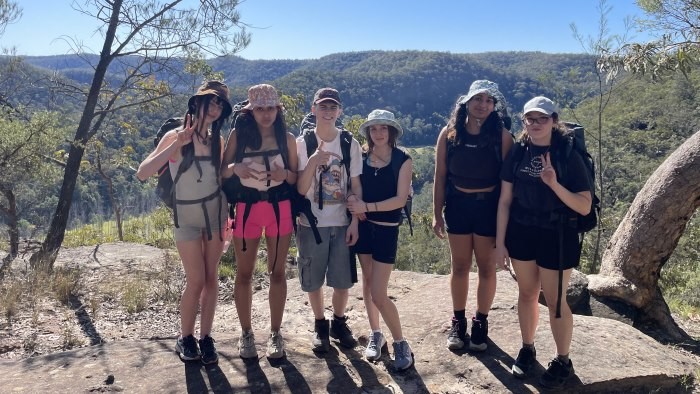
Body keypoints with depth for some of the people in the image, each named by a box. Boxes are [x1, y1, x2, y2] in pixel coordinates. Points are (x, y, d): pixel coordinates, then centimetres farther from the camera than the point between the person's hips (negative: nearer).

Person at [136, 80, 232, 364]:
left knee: (211, 278, 5)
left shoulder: (216, 140, 2)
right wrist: (176, 145, -26)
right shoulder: (175, 137, -11)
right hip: (187, 215, -3)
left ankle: (206, 338, 18)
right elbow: (142, 173, -20)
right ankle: (185, 338, 19)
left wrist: (227, 216, 6)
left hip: (215, 211, 4)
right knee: (196, 281, -2)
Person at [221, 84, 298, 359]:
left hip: (280, 209, 1)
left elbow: (296, 178, 5)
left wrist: (284, 174, -17)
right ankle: (246, 333, 22)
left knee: (277, 272, 7)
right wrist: (235, 168, -20)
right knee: (244, 273, 6)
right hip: (247, 209, 0)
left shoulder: (287, 138, 2)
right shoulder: (238, 134, -1)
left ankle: (275, 333, 20)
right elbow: (222, 171, 1)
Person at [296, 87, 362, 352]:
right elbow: (300, 189, -9)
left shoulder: (350, 143, -1)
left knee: (343, 280, 7)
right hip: (312, 223, 0)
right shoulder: (302, 144, -4)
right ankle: (320, 326, 30)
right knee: (313, 280, 9)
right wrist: (313, 162, -23)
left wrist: (355, 221, -5)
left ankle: (339, 323, 31)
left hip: (342, 223, 1)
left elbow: (356, 186, 1)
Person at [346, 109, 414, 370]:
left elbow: (400, 199, -15)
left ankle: (400, 343, 11)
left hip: (387, 230, -4)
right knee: (367, 284, 13)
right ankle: (375, 334, 30)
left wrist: (367, 206, -21)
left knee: (379, 293, -6)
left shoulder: (403, 160, -8)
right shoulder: (362, 157, 2)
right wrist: (355, 208, -13)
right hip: (364, 226, 5)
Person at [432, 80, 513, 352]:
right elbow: (440, 176, 1)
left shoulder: (501, 136, -6)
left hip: (489, 206, -1)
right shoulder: (449, 133, -2)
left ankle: (481, 322, 27)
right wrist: (437, 213, 1)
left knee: (486, 267, 9)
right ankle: (458, 322, 27)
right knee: (459, 266, 11)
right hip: (457, 205, 1)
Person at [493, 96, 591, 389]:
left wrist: (554, 184, -30)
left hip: (557, 236, -3)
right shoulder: (518, 153, -2)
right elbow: (505, 200, 0)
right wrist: (500, 242, -1)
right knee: (527, 293, 16)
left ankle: (563, 362, 26)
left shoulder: (568, 155, -12)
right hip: (521, 233, 3)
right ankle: (527, 349, 36)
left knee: (554, 300, 6)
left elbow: (585, 206, -15)